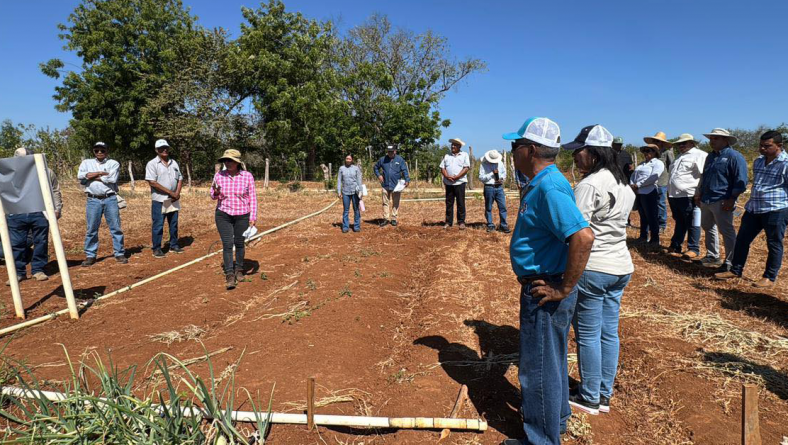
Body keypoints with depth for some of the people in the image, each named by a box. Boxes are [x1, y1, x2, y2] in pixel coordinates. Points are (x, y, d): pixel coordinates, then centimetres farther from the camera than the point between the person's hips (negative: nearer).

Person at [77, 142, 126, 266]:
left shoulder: (113, 163, 6)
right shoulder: (86, 162, 14)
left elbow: (112, 179, -11)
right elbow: (80, 176, -5)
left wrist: (92, 176, -3)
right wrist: (100, 173, -8)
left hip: (110, 199, -1)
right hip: (93, 200, 2)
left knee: (116, 227, 1)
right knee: (91, 229, 5)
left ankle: (119, 253, 9)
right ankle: (90, 256, 13)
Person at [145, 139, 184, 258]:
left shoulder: (174, 163, 12)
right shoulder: (152, 164, -6)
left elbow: (180, 178, 14)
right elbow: (152, 182, -15)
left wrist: (177, 193, -4)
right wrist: (170, 192, -17)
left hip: (174, 199, 5)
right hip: (159, 200, -5)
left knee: (174, 224, 12)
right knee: (158, 225, -1)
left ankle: (174, 245, 23)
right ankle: (156, 248, 7)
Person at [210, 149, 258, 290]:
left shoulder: (247, 176, -8)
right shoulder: (219, 175, -4)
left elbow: (252, 197, -3)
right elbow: (213, 196, 5)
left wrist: (253, 217, -8)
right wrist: (216, 192, -18)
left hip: (242, 216, 0)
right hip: (223, 216, 1)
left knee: (239, 244, 11)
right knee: (227, 245, -6)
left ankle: (239, 269, 31)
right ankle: (229, 275, -1)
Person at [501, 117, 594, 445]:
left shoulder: (549, 187, -24)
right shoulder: (541, 183, 9)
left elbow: (583, 237, -34)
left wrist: (564, 288, -26)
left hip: (544, 292, -11)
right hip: (539, 287, 11)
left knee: (538, 369, 5)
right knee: (551, 362, 25)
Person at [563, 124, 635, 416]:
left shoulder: (590, 184, -18)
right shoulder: (625, 184, 12)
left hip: (591, 268, -9)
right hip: (621, 267, 9)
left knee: (588, 334, 3)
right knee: (609, 333, 15)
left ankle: (589, 398, 16)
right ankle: (605, 396, 27)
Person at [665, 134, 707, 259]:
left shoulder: (699, 155, -6)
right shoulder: (679, 157, 22)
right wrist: (670, 192, 22)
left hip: (688, 196, -8)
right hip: (674, 195, 8)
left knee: (692, 223, -2)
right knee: (679, 222, 16)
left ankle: (693, 249, 4)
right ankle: (675, 247, 22)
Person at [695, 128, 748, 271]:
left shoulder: (734, 156, -9)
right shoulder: (710, 156, 15)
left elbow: (741, 180, -14)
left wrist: (732, 199, -18)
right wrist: (699, 194, 20)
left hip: (722, 202, -9)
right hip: (706, 200, 9)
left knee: (727, 232, -3)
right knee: (707, 228, 17)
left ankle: (730, 263, 4)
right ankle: (713, 256, 32)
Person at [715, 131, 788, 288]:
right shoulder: (758, 161, 13)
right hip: (753, 209, 7)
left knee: (774, 244, 4)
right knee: (742, 240, 9)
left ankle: (770, 278, 14)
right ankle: (735, 270, 21)